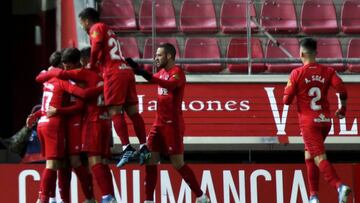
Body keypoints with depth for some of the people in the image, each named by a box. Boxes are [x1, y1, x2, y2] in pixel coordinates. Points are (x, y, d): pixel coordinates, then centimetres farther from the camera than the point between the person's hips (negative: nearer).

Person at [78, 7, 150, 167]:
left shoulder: (96, 28, 2)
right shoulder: (108, 30, 28)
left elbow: (96, 48, -14)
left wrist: (92, 66, -3)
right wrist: (96, 68, 22)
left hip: (114, 73, -8)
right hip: (126, 70, 8)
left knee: (115, 111, -10)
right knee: (132, 111, 6)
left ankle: (127, 148, -19)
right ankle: (143, 147, 2)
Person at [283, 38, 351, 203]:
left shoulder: (297, 73, -6)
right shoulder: (328, 71, 3)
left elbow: (287, 100, -6)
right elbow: (342, 91, -8)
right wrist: (342, 108, 9)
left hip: (308, 122, -5)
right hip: (325, 120, 5)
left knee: (320, 158, -12)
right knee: (309, 154, 21)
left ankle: (339, 186, -34)